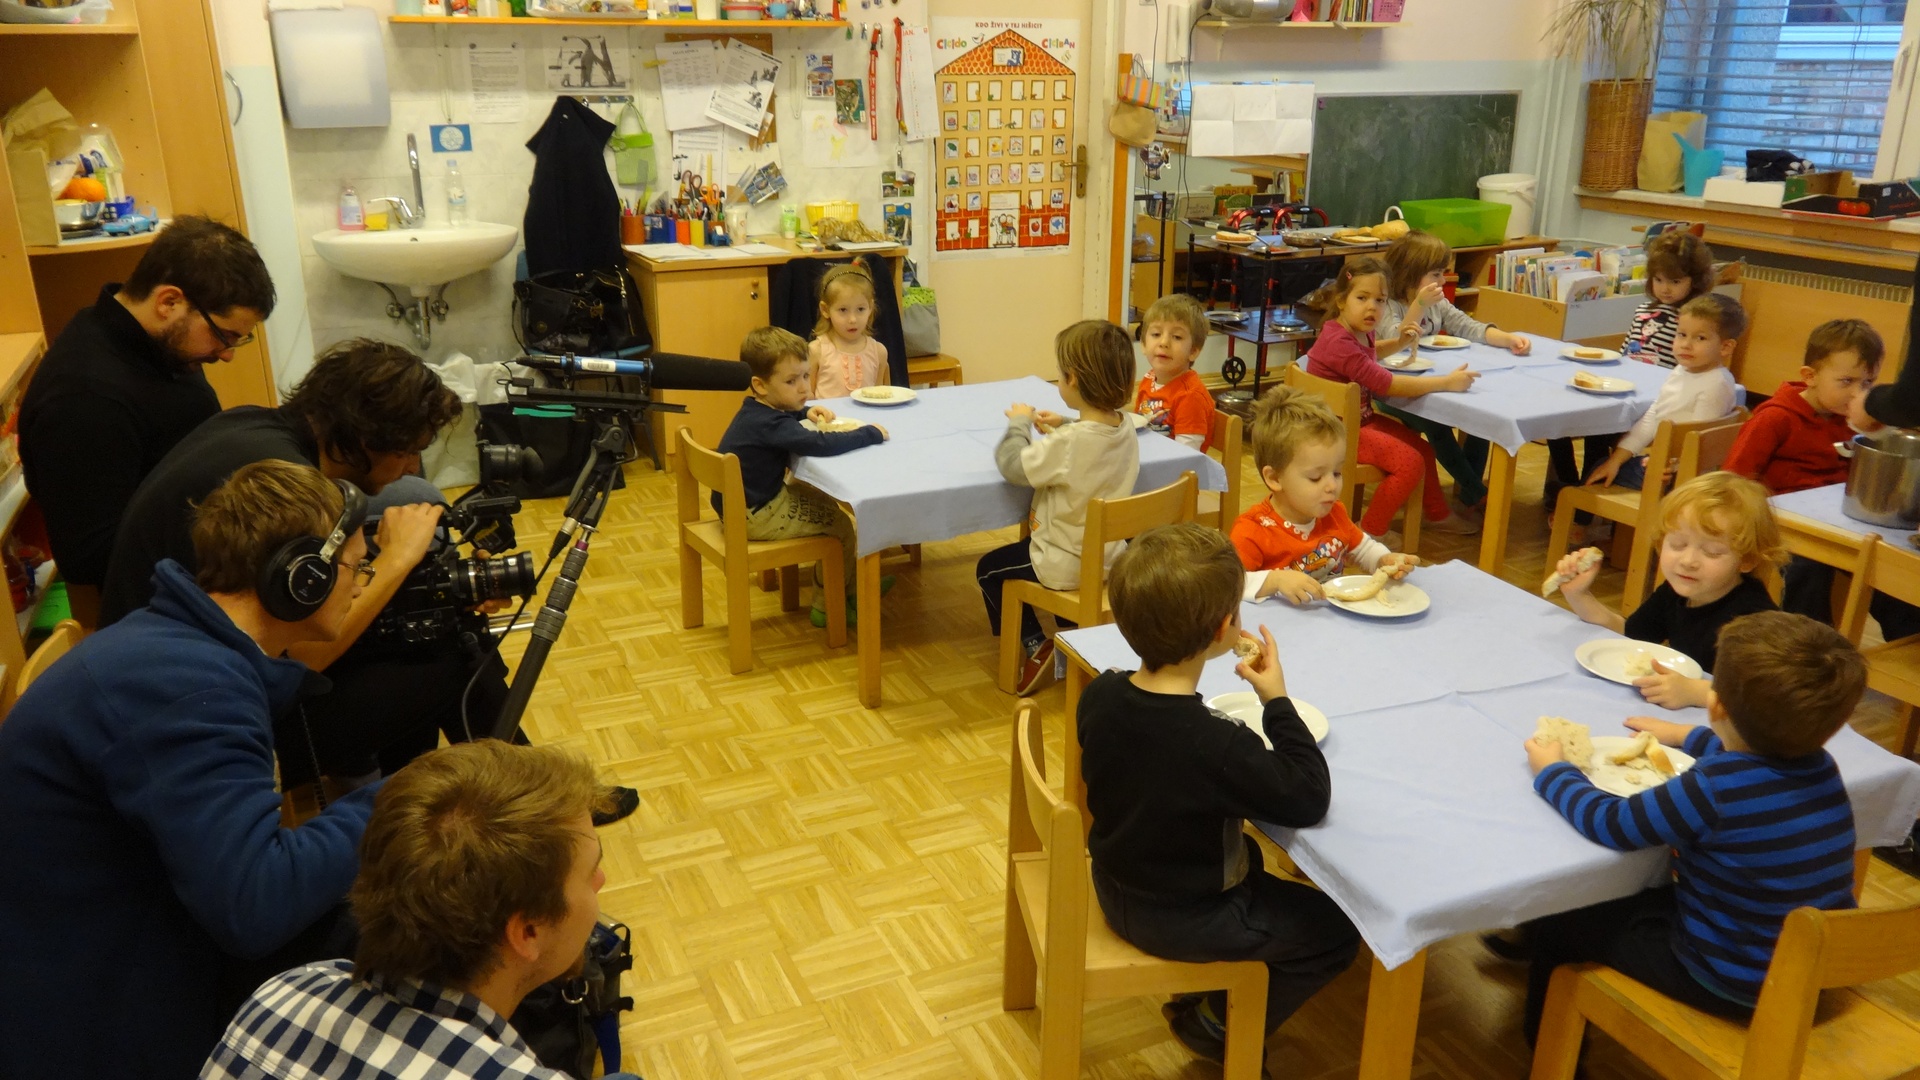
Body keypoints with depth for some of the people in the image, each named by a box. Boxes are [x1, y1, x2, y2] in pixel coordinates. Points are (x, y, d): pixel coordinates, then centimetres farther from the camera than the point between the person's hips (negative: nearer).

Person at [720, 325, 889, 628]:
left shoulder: (757, 410, 3)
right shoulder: (769, 425, -29)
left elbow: (784, 413, 28)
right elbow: (820, 444, -41)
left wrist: (807, 412, 7)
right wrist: (871, 433, -30)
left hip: (738, 503, 11)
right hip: (754, 517, -11)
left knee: (824, 500, 23)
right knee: (839, 524, -6)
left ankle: (849, 584, 31)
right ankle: (827, 605, 11)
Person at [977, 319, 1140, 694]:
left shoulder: (1068, 444, -31)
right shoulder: (1126, 431, -7)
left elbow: (1012, 464, -21)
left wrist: (1019, 423, -6)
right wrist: (1064, 428, 5)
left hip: (1067, 566, -8)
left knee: (989, 569, 13)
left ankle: (1036, 646, 11)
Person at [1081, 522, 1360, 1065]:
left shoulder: (1100, 694, -15)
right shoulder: (1218, 745, -37)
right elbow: (1310, 798, -22)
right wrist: (1278, 700, -18)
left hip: (1117, 886, 7)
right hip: (1179, 918, -7)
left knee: (1246, 856, 33)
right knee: (1336, 931, 9)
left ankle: (1203, 993, 36)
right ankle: (1222, 1027, 19)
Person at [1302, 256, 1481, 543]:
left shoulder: (1361, 332, 3)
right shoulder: (1338, 342, -28)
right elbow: (1385, 384, -33)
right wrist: (1447, 382, -28)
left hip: (1362, 419, 10)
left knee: (1422, 447, 19)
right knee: (1410, 463, -19)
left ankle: (1437, 513, 41)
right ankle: (1369, 533, -7)